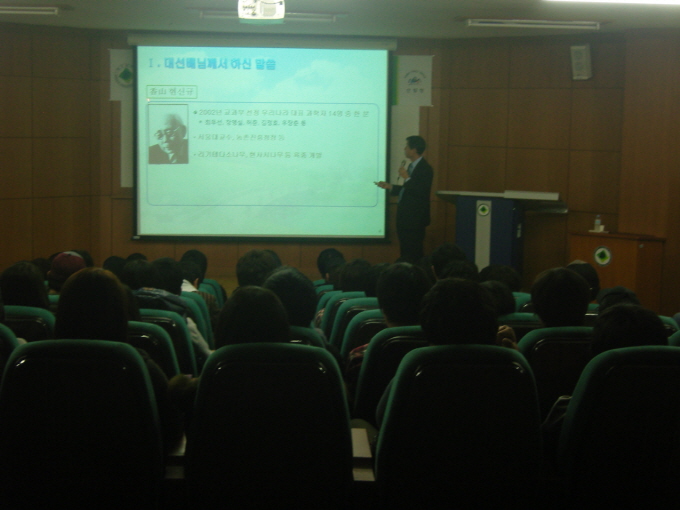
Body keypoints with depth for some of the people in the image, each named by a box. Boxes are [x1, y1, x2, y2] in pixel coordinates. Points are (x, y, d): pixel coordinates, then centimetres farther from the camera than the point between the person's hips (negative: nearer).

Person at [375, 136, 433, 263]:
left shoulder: (425, 168, -14)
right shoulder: (411, 166, 14)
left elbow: (421, 192, -23)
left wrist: (407, 178, -21)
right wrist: (390, 186, 16)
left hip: (415, 218, -10)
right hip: (405, 216, 10)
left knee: (413, 253, -7)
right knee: (405, 251, 13)